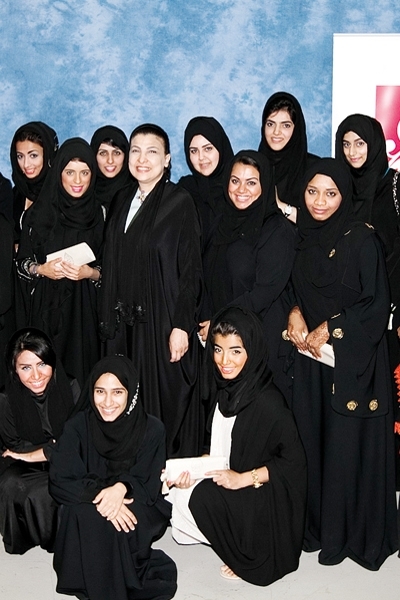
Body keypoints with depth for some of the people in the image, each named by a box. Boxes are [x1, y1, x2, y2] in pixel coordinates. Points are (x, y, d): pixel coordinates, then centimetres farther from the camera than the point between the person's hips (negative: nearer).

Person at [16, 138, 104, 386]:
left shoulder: (100, 214, 1)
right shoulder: (40, 212, 1)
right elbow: (21, 262, 5)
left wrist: (89, 272, -14)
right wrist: (41, 269, -14)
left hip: (84, 311, 0)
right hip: (45, 309, 0)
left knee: (80, 370, 1)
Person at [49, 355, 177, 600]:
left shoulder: (151, 429, -7)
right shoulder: (78, 426, -8)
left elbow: (149, 484, -9)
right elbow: (60, 481, -14)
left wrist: (122, 487, -31)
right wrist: (99, 494, -31)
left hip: (134, 509, 0)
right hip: (89, 509, 1)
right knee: (83, 515, -32)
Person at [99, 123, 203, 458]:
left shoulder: (180, 202, -8)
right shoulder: (124, 201, 11)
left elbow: (190, 270, -11)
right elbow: (113, 267, 14)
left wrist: (181, 327, -16)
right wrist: (109, 319, 10)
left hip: (163, 320, -6)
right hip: (125, 322, 6)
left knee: (166, 403, 1)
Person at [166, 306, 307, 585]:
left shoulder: (267, 402, -24)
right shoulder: (225, 389, -1)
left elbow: (293, 461, -19)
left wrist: (244, 479, -22)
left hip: (267, 500, -8)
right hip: (228, 479, 8)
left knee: (201, 497, -26)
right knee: (173, 491, -9)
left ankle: (249, 556, -1)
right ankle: (237, 541, 8)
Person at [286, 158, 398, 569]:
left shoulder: (361, 239, -9)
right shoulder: (304, 238, 8)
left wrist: (330, 328, -13)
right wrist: (296, 314, -1)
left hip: (352, 359, -5)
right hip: (310, 355, 5)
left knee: (347, 446, -1)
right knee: (312, 440, 7)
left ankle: (348, 534, 14)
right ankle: (314, 524, 22)